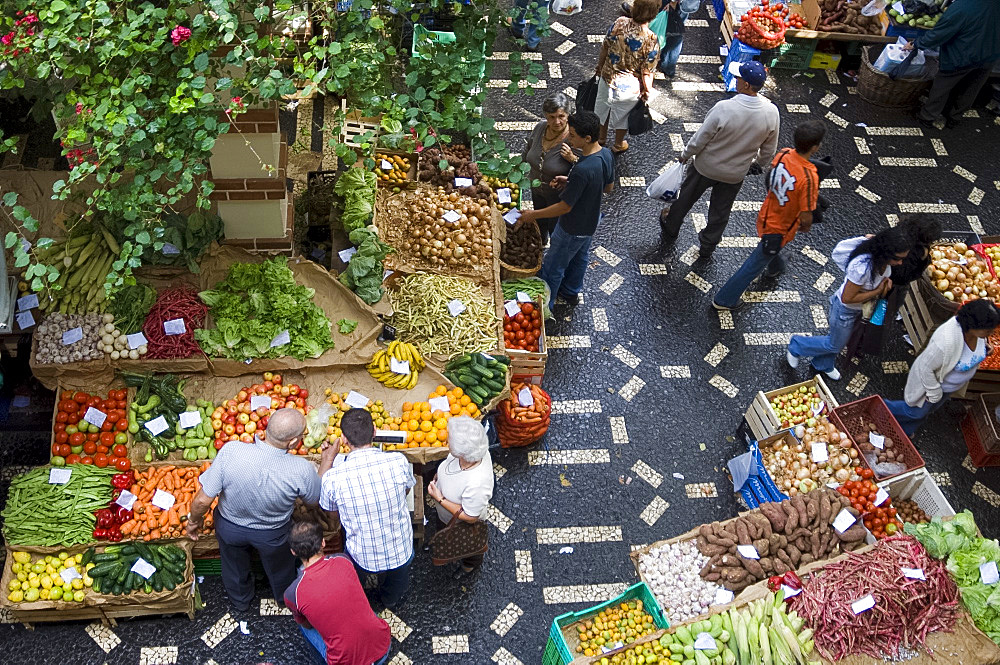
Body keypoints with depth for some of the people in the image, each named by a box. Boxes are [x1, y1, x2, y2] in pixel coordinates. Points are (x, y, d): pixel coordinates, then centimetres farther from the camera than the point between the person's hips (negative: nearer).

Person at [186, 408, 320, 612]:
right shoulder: (301, 470, -37)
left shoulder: (231, 452, -38)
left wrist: (194, 520, -4)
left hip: (230, 527, 1)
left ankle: (239, 603, 62)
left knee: (235, 567, 34)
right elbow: (314, 500, -13)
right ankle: (285, 599, 64)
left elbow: (203, 500, -26)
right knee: (279, 568, 34)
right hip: (273, 534, 0)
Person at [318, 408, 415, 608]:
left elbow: (327, 507, -3)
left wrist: (326, 461, 2)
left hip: (362, 559, -1)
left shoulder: (333, 477, -28)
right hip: (401, 553, 1)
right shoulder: (398, 462, -25)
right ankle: (391, 599, 63)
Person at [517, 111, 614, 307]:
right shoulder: (606, 155, -14)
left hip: (572, 229, -9)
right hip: (590, 221, 9)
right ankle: (571, 292, 55)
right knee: (579, 257, 32)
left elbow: (565, 207, -30)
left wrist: (533, 215, -19)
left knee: (553, 267, 14)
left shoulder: (582, 170, -40)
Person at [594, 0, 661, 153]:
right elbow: (647, 73, -20)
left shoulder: (619, 23, -20)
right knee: (622, 116, 26)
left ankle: (601, 137, 56)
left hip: (607, 78, 3)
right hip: (629, 87, -3)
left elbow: (604, 49, -6)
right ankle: (618, 145, 51)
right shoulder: (651, 41, -29)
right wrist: (647, 92, -1)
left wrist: (599, 67, 13)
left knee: (603, 108, 30)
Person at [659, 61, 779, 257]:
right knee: (721, 212, 25)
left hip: (706, 167, -3)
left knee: (686, 198, 25)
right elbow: (769, 150, -5)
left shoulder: (724, 108, -33)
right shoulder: (771, 112, -21)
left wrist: (685, 155, -1)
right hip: (736, 173, 3)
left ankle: (670, 229, 49)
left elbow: (700, 138, -20)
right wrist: (758, 164, 15)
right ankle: (708, 246, 45)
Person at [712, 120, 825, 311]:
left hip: (766, 215, 7)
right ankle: (724, 299, 24)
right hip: (780, 229, -7)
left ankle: (775, 267, 71)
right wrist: (806, 226, -4)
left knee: (772, 248, 38)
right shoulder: (809, 178, -36)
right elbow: (806, 217, -27)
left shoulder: (783, 155, -18)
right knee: (755, 264, 12)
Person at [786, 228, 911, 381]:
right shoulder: (862, 267, -45)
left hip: (860, 308, 7)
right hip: (845, 310, -7)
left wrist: (886, 281, -16)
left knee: (838, 339, 31)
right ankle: (796, 346, 41)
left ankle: (824, 365, 58)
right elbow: (847, 298, -33)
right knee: (836, 344, 18)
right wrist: (878, 291, -29)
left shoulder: (882, 258, -22)